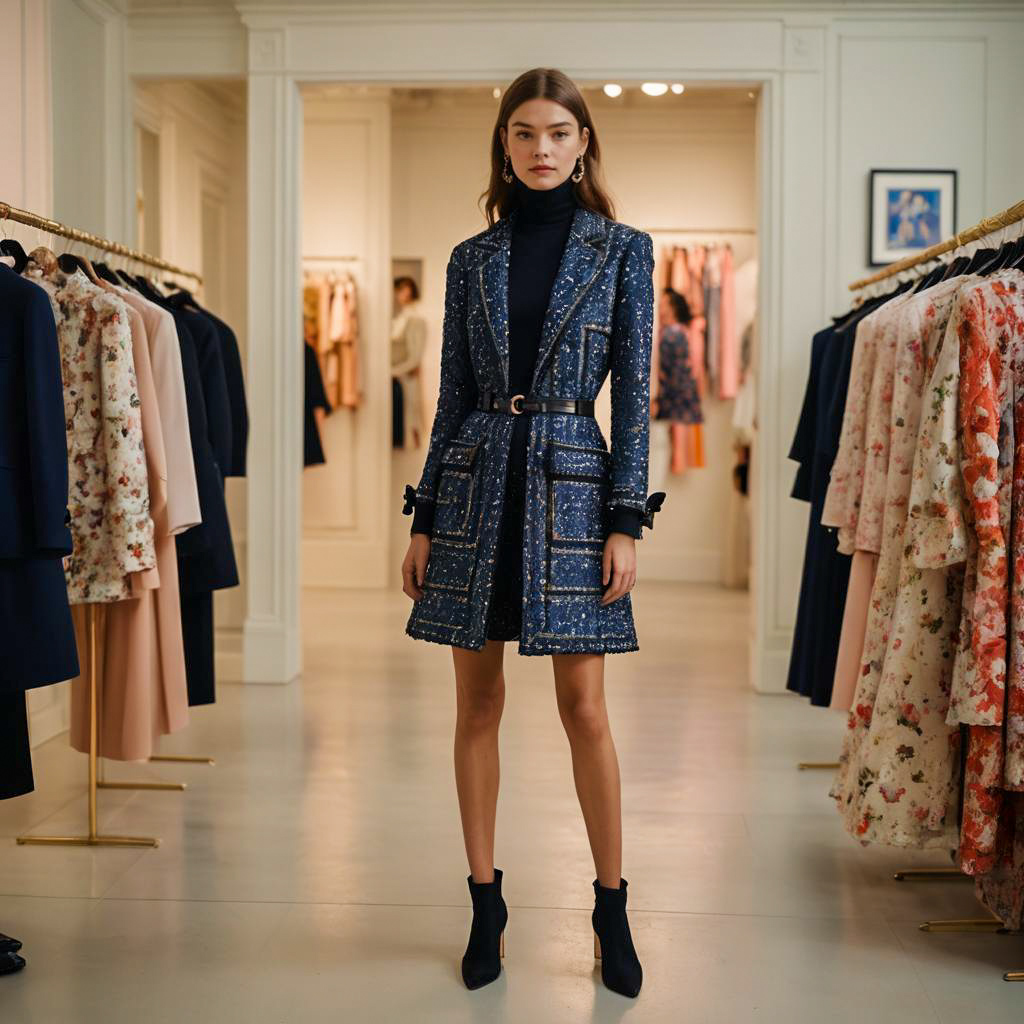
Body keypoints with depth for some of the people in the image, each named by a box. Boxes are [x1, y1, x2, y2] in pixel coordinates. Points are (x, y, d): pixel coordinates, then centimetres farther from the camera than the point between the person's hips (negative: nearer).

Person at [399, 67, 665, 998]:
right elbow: (453, 395, 10)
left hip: (571, 487, -2)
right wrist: (425, 519, 7)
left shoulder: (622, 249, 3)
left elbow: (634, 391, 0)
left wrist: (627, 520, -7)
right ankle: (486, 904, 19)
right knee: (478, 704, 6)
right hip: (476, 486, 3)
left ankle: (612, 910, 16)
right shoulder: (472, 258, 9)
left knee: (584, 705, 0)